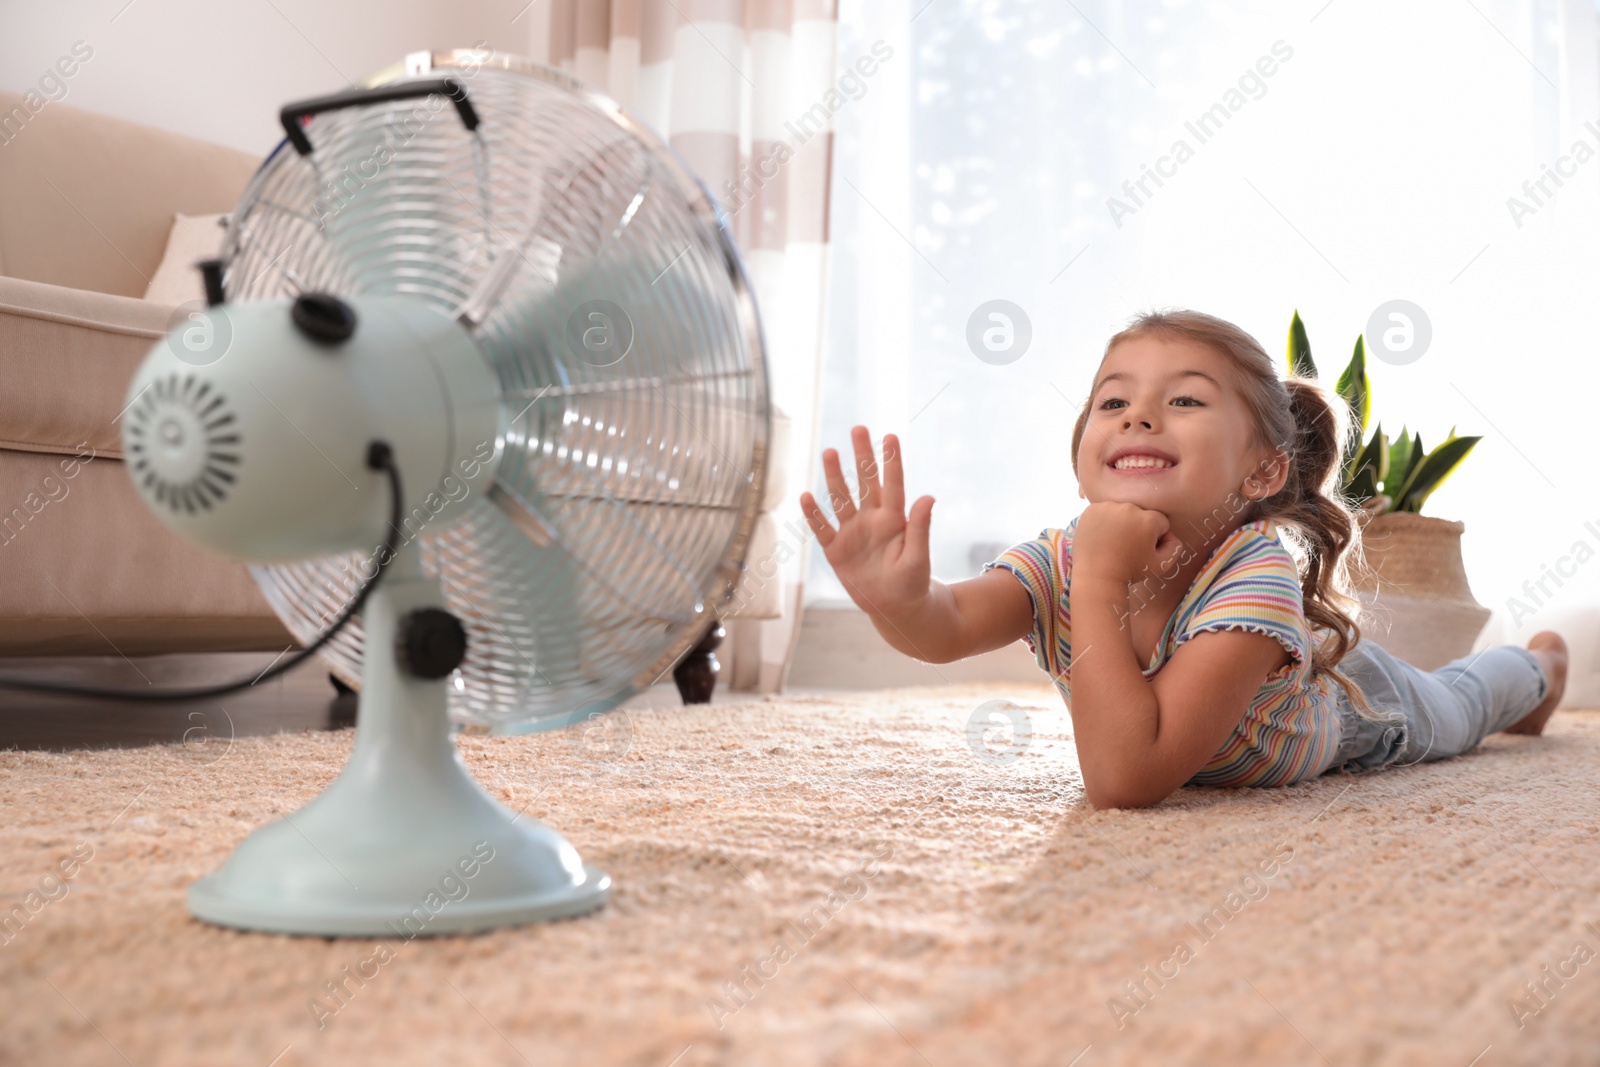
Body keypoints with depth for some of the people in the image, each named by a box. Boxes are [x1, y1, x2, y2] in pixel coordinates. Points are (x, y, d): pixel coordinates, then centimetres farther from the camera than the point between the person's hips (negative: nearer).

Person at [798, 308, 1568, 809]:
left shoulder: (1259, 570, -49)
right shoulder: (1061, 560, -36)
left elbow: (1124, 778, -57)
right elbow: (950, 626, -56)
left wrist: (1099, 581, -58)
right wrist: (901, 600, -76)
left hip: (1355, 707, -2)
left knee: (1452, 707, 31)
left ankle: (1539, 662, 61)